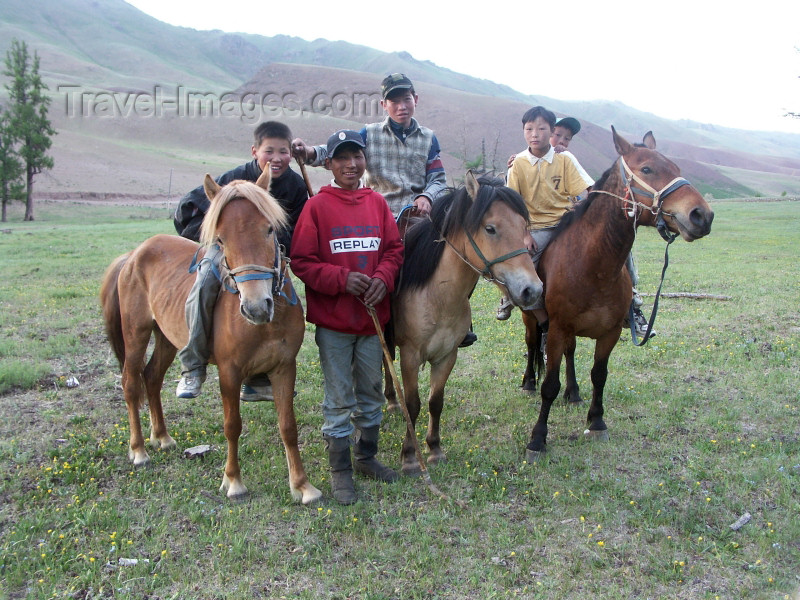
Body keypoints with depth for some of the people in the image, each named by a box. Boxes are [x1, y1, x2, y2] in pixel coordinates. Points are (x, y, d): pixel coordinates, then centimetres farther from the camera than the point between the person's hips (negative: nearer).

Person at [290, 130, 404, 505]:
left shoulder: (378, 203, 5)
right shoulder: (317, 206, -7)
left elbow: (394, 248, 6)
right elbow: (301, 261, -10)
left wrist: (383, 277, -13)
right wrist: (342, 278, -21)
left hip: (373, 314, 4)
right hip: (333, 319, -4)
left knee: (371, 393, 17)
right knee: (339, 399, 5)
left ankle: (366, 457, 35)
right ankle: (340, 470, 19)